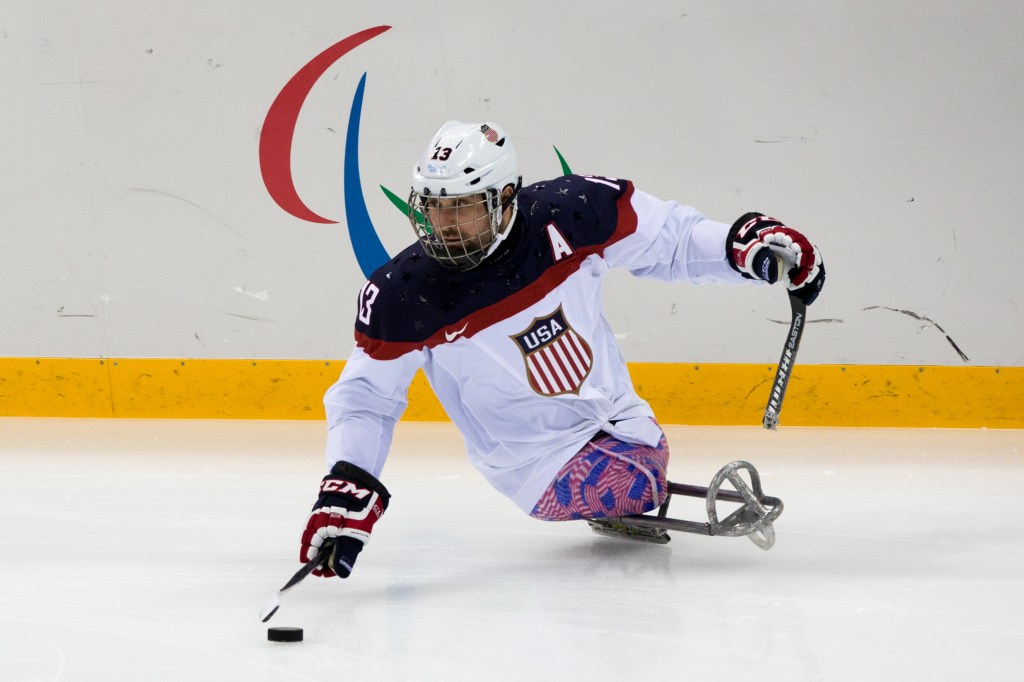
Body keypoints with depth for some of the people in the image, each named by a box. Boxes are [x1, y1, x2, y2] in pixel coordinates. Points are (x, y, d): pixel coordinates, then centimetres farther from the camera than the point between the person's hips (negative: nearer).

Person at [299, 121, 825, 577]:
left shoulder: (569, 214, -17)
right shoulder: (403, 296, -19)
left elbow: (670, 238, -4)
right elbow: (364, 399, -12)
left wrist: (746, 243, -20)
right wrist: (346, 489, -26)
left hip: (615, 416, 4)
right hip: (539, 460, -4)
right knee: (637, 484, -24)